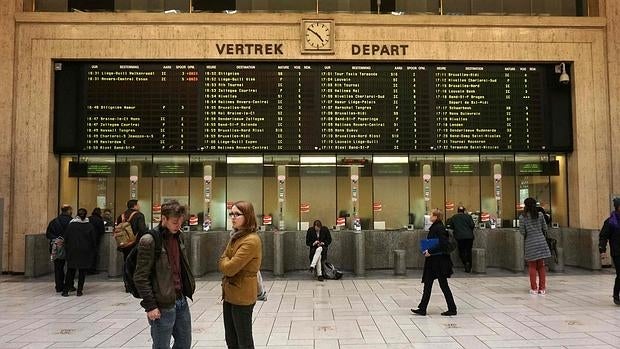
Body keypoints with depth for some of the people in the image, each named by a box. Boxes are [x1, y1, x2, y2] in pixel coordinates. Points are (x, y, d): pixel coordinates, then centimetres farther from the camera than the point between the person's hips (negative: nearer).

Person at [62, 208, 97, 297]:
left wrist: (67, 249, 10)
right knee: (82, 271, 7)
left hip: (72, 251, 1)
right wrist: (92, 252, 9)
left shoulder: (71, 225, -2)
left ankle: (66, 290, 7)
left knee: (70, 271, 9)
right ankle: (79, 290, 6)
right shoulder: (89, 226, -2)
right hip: (85, 252, -1)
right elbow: (94, 240, 0)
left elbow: (66, 238, 0)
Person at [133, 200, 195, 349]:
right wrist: (150, 306, -16)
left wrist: (189, 287, 14)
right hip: (163, 305, -7)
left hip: (181, 300, 7)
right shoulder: (149, 241, -16)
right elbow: (140, 277, -15)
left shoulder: (177, 236, 8)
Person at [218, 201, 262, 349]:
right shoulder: (236, 236, 9)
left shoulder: (251, 240, -21)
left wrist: (223, 260, -2)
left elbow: (229, 268, -21)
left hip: (242, 297, -9)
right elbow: (224, 264, 15)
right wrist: (226, 261, -6)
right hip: (230, 294, 9)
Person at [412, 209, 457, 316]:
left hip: (439, 262, -10)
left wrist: (430, 252, -21)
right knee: (427, 284, 10)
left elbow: (443, 244, -25)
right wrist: (428, 250, 7)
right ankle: (422, 309, 14)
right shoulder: (434, 227, 11)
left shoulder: (439, 228, -17)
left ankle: (452, 309, 11)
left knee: (443, 285, 0)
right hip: (433, 262, 10)